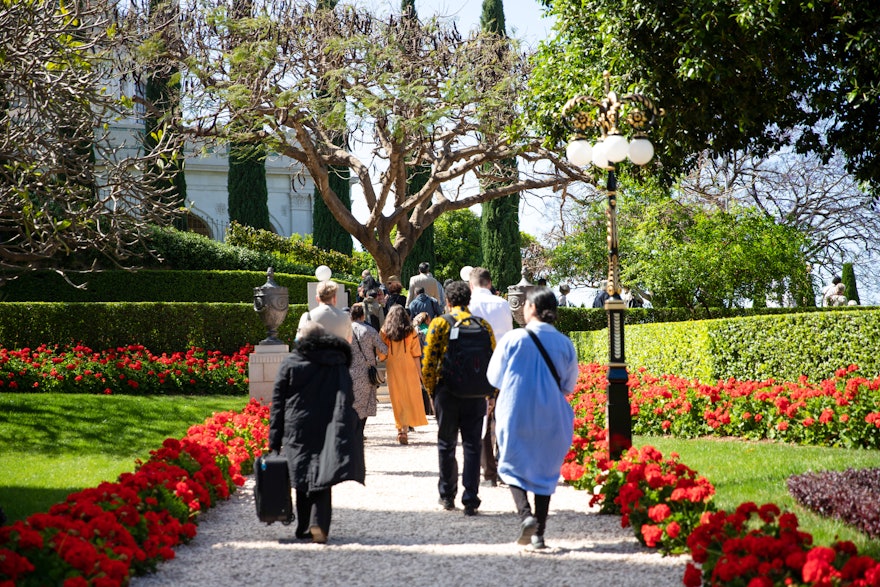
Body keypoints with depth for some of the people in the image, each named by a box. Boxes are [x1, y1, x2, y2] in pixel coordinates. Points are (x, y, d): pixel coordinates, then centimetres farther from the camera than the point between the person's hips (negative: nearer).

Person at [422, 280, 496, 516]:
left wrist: (431, 391, 6)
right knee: (472, 447, 5)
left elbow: (428, 363, -6)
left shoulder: (439, 324, -3)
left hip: (447, 392, -1)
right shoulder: (483, 325, 4)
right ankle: (470, 500, 0)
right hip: (475, 395, 1)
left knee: (446, 445, 13)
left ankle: (447, 495, 22)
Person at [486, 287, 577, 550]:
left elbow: (494, 377, -1)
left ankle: (525, 514, -14)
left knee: (513, 466, 11)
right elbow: (569, 385, 6)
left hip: (515, 413, -2)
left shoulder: (513, 339, -10)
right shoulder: (565, 343, -4)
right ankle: (539, 533, 11)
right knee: (545, 471, 13)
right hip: (551, 419, 2)